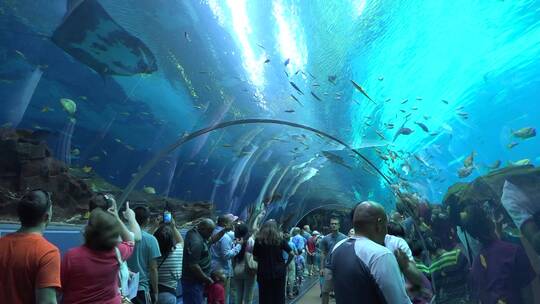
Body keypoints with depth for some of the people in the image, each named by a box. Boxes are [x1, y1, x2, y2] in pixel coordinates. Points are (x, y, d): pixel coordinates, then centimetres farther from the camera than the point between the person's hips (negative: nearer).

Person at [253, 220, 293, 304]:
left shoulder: (258, 240, -2)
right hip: (279, 272, 0)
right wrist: (285, 265, 3)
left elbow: (255, 257, 1)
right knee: (279, 297, 12)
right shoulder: (280, 239, -2)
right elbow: (291, 254, -6)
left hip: (264, 272, 0)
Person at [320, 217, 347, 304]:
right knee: (325, 291, 5)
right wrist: (322, 268, -1)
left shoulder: (344, 238, -1)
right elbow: (323, 254, 5)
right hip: (328, 268, 1)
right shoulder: (325, 239, 2)